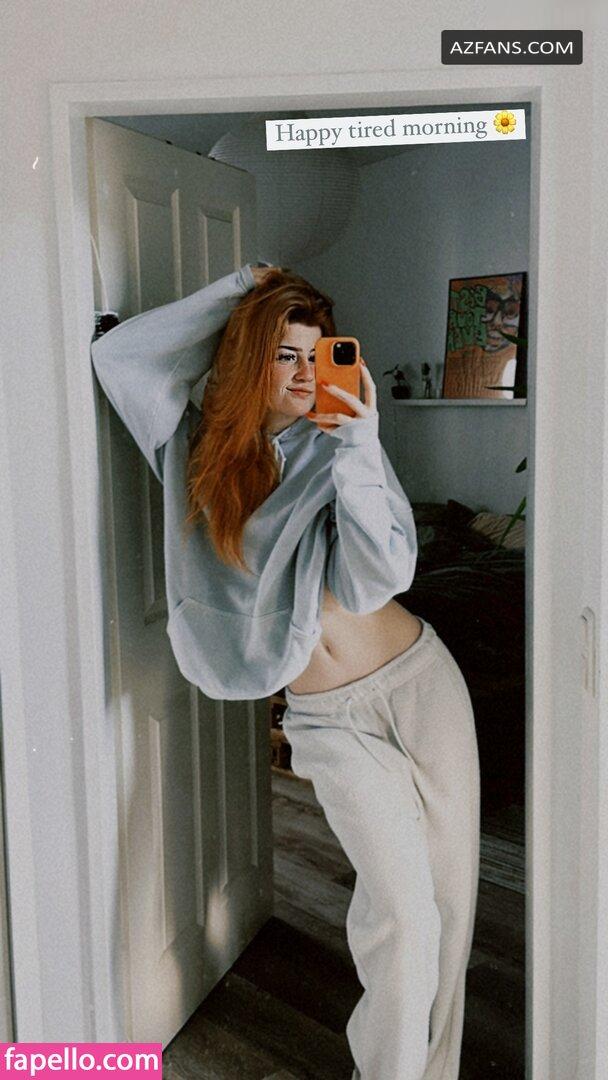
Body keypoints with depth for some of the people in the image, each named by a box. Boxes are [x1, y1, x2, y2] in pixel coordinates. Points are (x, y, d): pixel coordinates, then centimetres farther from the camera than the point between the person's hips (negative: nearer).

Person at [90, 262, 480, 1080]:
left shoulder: (337, 447, -2)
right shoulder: (204, 449, 4)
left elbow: (381, 578, -13)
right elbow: (117, 355, 0)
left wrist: (360, 442, -23)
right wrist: (232, 292, 0)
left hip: (419, 681, 1)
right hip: (330, 721, -1)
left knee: (451, 891, 5)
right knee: (402, 905, -11)